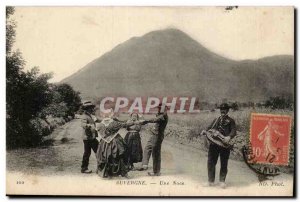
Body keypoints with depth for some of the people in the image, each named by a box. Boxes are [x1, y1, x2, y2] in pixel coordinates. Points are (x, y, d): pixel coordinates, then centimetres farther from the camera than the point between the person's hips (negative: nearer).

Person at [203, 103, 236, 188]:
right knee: (211, 162, 2)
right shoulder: (216, 120, 22)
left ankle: (222, 181, 9)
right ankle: (211, 180, 12)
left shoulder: (230, 121, 8)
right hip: (214, 143, 3)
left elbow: (234, 131, -5)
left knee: (224, 163, 2)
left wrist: (229, 137, -26)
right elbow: (210, 128, 21)